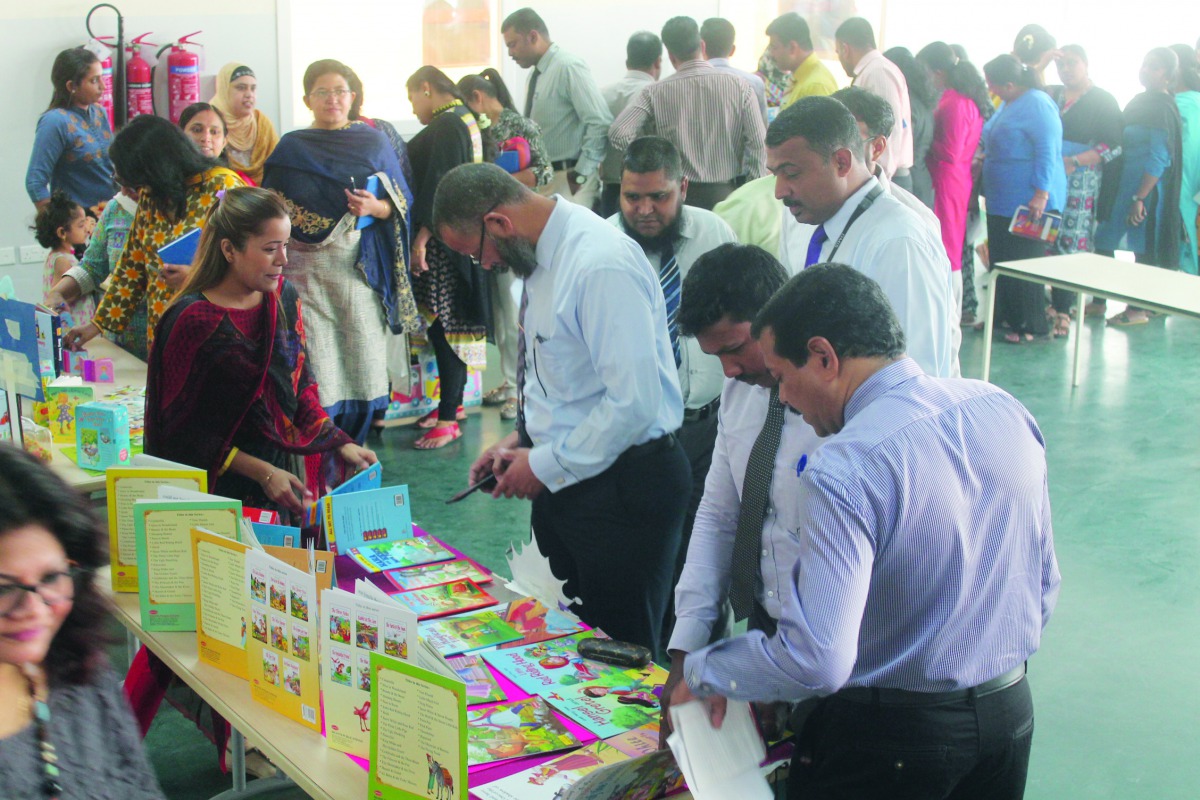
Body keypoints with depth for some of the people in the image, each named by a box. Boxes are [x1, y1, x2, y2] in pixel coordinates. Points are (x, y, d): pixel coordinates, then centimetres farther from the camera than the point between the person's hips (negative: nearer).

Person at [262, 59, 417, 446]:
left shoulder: (374, 142, 10)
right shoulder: (290, 148, 10)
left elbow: (403, 201, 7)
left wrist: (376, 207, -12)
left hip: (361, 265, 1)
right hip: (308, 266, 0)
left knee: (363, 350, -2)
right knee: (315, 359, -5)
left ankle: (357, 448, 10)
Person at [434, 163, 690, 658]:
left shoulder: (601, 265, -23)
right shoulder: (542, 257, 7)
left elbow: (634, 400, -26)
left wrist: (546, 465, -16)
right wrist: (522, 438, 9)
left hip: (621, 486, -9)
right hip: (562, 481, 9)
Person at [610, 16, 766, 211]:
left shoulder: (656, 93, -3)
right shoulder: (739, 86, -2)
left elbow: (619, 134, -11)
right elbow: (757, 143, -6)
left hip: (678, 195, 0)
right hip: (727, 195, 0)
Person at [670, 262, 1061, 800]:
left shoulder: (843, 470, -27)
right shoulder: (1005, 409, -3)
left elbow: (816, 661, -30)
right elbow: (1044, 587, 7)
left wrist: (703, 671, -13)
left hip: (888, 738, -7)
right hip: (1010, 715, 7)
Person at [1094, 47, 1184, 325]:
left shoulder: (1162, 108, -15)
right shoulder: (1141, 102, 13)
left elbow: (1158, 159, -20)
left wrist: (1139, 198, -24)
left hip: (1148, 187, -9)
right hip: (1127, 183, 9)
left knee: (1143, 247, -1)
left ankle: (1139, 309, 6)